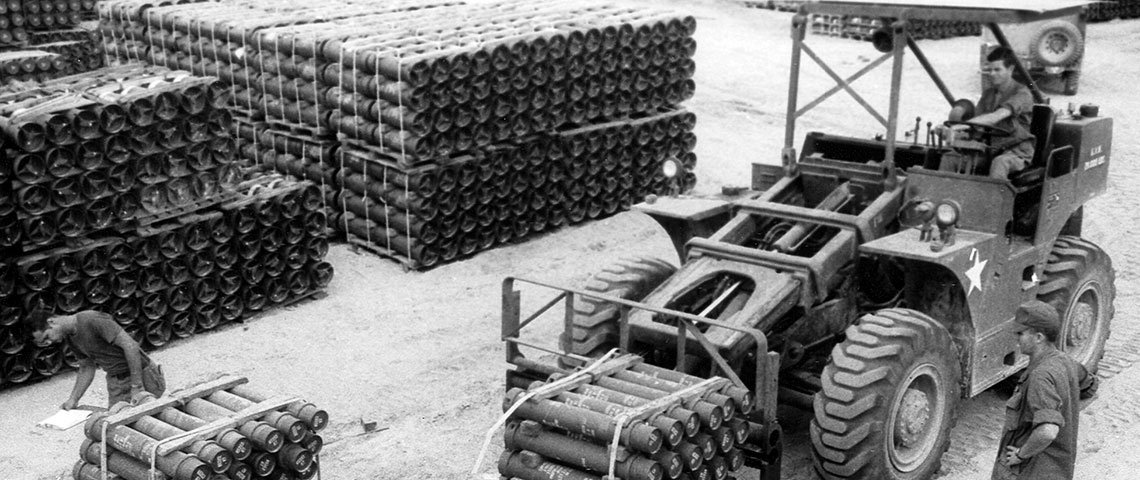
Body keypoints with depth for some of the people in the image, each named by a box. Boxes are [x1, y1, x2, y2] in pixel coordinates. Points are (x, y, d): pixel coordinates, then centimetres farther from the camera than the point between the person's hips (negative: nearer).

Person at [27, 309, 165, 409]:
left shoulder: (92, 320, -21)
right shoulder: (70, 337, 6)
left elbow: (130, 345, -25)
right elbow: (86, 369, 16)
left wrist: (137, 387, -26)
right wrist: (73, 400, 3)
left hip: (141, 377, -7)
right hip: (115, 381, 8)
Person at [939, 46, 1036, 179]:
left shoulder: (1021, 93, -12)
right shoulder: (988, 94, 13)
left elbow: (997, 117, -30)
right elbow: (977, 123, 4)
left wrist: (964, 125, -42)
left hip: (1016, 150, -7)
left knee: (999, 163, -40)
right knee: (949, 158, -10)